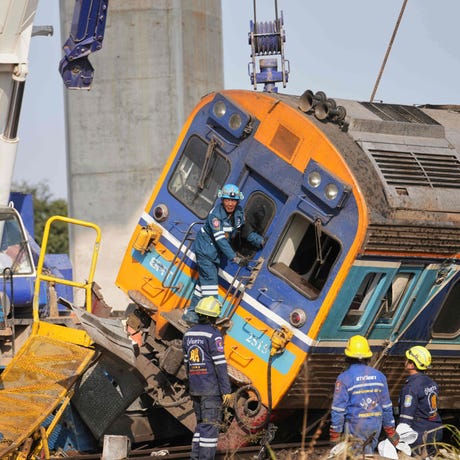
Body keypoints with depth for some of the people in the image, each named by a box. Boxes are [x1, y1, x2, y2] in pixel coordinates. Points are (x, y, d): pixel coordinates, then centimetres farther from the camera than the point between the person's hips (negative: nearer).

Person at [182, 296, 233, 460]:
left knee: (201, 424, 16)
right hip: (211, 388, -7)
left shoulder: (189, 334, 9)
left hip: (195, 388, 7)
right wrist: (226, 391, -14)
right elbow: (220, 364, -16)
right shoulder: (213, 335, -13)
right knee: (211, 425, -5)